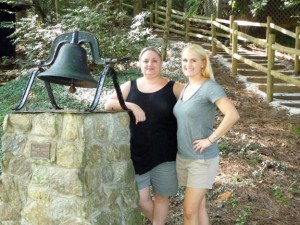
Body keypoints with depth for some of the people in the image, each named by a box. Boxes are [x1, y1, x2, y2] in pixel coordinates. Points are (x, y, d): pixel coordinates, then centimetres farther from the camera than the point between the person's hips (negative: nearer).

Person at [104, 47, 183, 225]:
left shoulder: (174, 88, 0)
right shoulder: (130, 86, 5)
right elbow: (108, 104, -4)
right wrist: (131, 106, -20)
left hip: (164, 154, -1)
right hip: (137, 153, 2)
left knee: (161, 196, 10)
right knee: (141, 198, 6)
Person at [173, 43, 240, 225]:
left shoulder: (210, 87, -16)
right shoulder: (186, 86, 7)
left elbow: (233, 115, -28)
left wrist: (210, 139, -23)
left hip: (203, 158, -7)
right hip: (182, 156, 7)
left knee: (190, 210, -2)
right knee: (199, 205, 16)